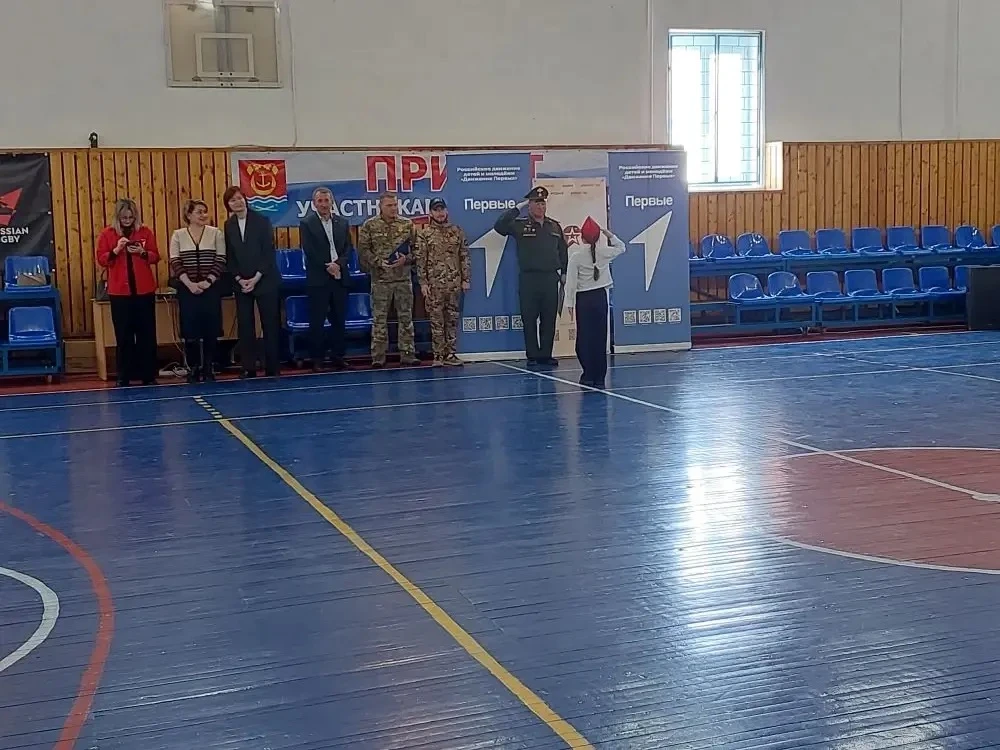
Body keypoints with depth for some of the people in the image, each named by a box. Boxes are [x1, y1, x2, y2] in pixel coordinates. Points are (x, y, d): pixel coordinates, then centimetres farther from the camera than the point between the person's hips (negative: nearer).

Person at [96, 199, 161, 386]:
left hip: (144, 290, 1)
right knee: (123, 335, 2)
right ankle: (124, 376, 9)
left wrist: (143, 252, -14)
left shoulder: (145, 232, 5)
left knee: (147, 333, 3)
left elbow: (156, 257, 5)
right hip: (119, 291, -1)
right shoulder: (106, 234, 3)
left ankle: (148, 375, 10)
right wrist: (116, 250, -16)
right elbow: (101, 260, -1)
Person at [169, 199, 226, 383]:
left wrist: (207, 282, -12)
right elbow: (175, 262, -3)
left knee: (210, 330, 1)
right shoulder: (178, 235, 2)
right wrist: (190, 284, -13)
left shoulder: (216, 233, 2)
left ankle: (208, 368, 11)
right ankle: (193, 369, 10)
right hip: (187, 289, 0)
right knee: (190, 330, 0)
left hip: (211, 288, 0)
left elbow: (221, 260, -2)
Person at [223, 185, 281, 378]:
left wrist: (256, 278, -13)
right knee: (244, 326, 2)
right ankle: (248, 368, 7)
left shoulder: (262, 221, -3)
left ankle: (272, 368, 7)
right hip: (241, 283, 3)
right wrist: (239, 279, -7)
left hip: (265, 281, -3)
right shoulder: (228, 226, 6)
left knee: (270, 325, 0)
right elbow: (229, 257, 7)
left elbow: (269, 252, -7)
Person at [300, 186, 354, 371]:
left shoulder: (342, 223, 12)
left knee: (339, 320, 6)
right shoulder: (307, 224, 0)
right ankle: (317, 360, 5)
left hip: (340, 278, 4)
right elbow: (309, 251, -7)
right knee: (317, 321, -1)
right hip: (318, 280, -4)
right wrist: (327, 267, -14)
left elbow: (348, 248, 7)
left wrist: (338, 264, -10)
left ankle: (339, 357, 14)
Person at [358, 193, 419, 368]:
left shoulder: (407, 225, 6)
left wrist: (407, 259, -11)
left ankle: (407, 354, 11)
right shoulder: (369, 226, 1)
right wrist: (378, 262, -14)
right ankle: (378, 357, 6)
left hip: (403, 278, 2)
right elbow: (363, 249, -1)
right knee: (379, 318, 1)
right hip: (380, 279, -2)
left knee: (406, 317, 5)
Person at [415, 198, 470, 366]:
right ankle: (438, 355, 4)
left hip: (454, 283, 2)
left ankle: (450, 354, 11)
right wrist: (423, 282, -8)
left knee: (452, 319, 5)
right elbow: (420, 260, -2)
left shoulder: (457, 231, 8)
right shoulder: (424, 234, 1)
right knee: (436, 320, 0)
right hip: (434, 284, -2)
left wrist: (465, 279, 2)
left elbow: (464, 256, 7)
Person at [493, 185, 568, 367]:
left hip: (550, 278, 3)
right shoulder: (520, 225, 1)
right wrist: (517, 208, -13)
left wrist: (564, 272, 11)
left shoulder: (554, 226, 12)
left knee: (549, 319, 5)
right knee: (529, 319, 0)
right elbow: (499, 226, -15)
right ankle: (532, 356, 7)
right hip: (528, 279, -3)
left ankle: (545, 355, 12)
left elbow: (563, 251, 17)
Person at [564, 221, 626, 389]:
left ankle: (589, 375, 2)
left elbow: (571, 282, -9)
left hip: (584, 299, -3)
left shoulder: (576, 256, -9)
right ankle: (599, 378, 5)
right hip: (601, 297, 3)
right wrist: (608, 234, 15)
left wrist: (569, 303, -3)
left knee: (584, 338, 2)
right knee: (600, 337, 4)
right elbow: (621, 247, 19)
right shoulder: (604, 253, -1)